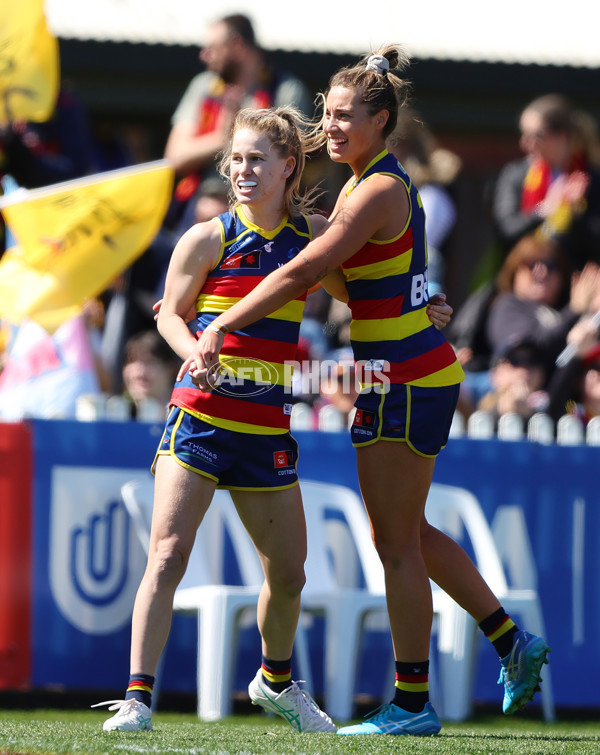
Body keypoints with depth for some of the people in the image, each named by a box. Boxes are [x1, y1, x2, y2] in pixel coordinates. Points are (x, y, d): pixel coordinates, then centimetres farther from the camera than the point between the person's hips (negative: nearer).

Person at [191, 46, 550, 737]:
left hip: (406, 384, -10)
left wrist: (217, 332, -24)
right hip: (406, 376, 10)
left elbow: (301, 274, -23)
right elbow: (314, 271, 21)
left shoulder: (379, 192, -17)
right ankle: (513, 642, 23)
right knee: (404, 532, 17)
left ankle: (412, 705, 4)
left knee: (395, 541, -3)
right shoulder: (365, 184, 14)